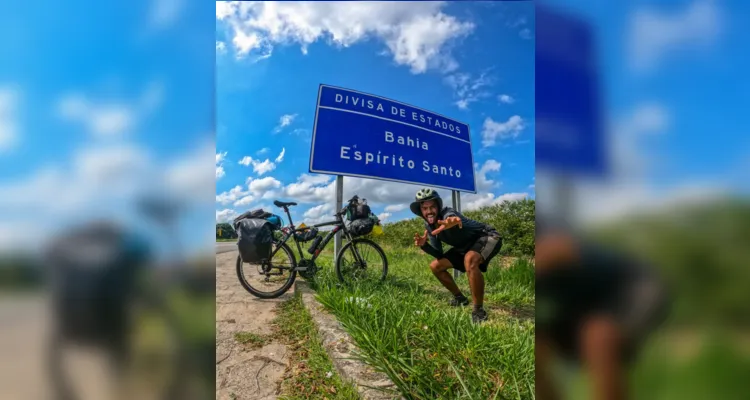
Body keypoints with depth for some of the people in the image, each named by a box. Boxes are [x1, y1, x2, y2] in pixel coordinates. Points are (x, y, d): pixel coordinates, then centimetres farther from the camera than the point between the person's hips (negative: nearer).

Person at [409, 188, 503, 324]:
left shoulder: (448, 214, -31)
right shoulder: (429, 226, -8)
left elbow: (450, 217, -59)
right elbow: (439, 254, -4)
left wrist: (451, 223, -83)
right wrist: (423, 245, -23)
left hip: (488, 237, -8)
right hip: (466, 245, 8)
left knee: (470, 260, -39)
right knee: (435, 266, 2)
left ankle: (479, 310, -23)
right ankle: (459, 298, 22)